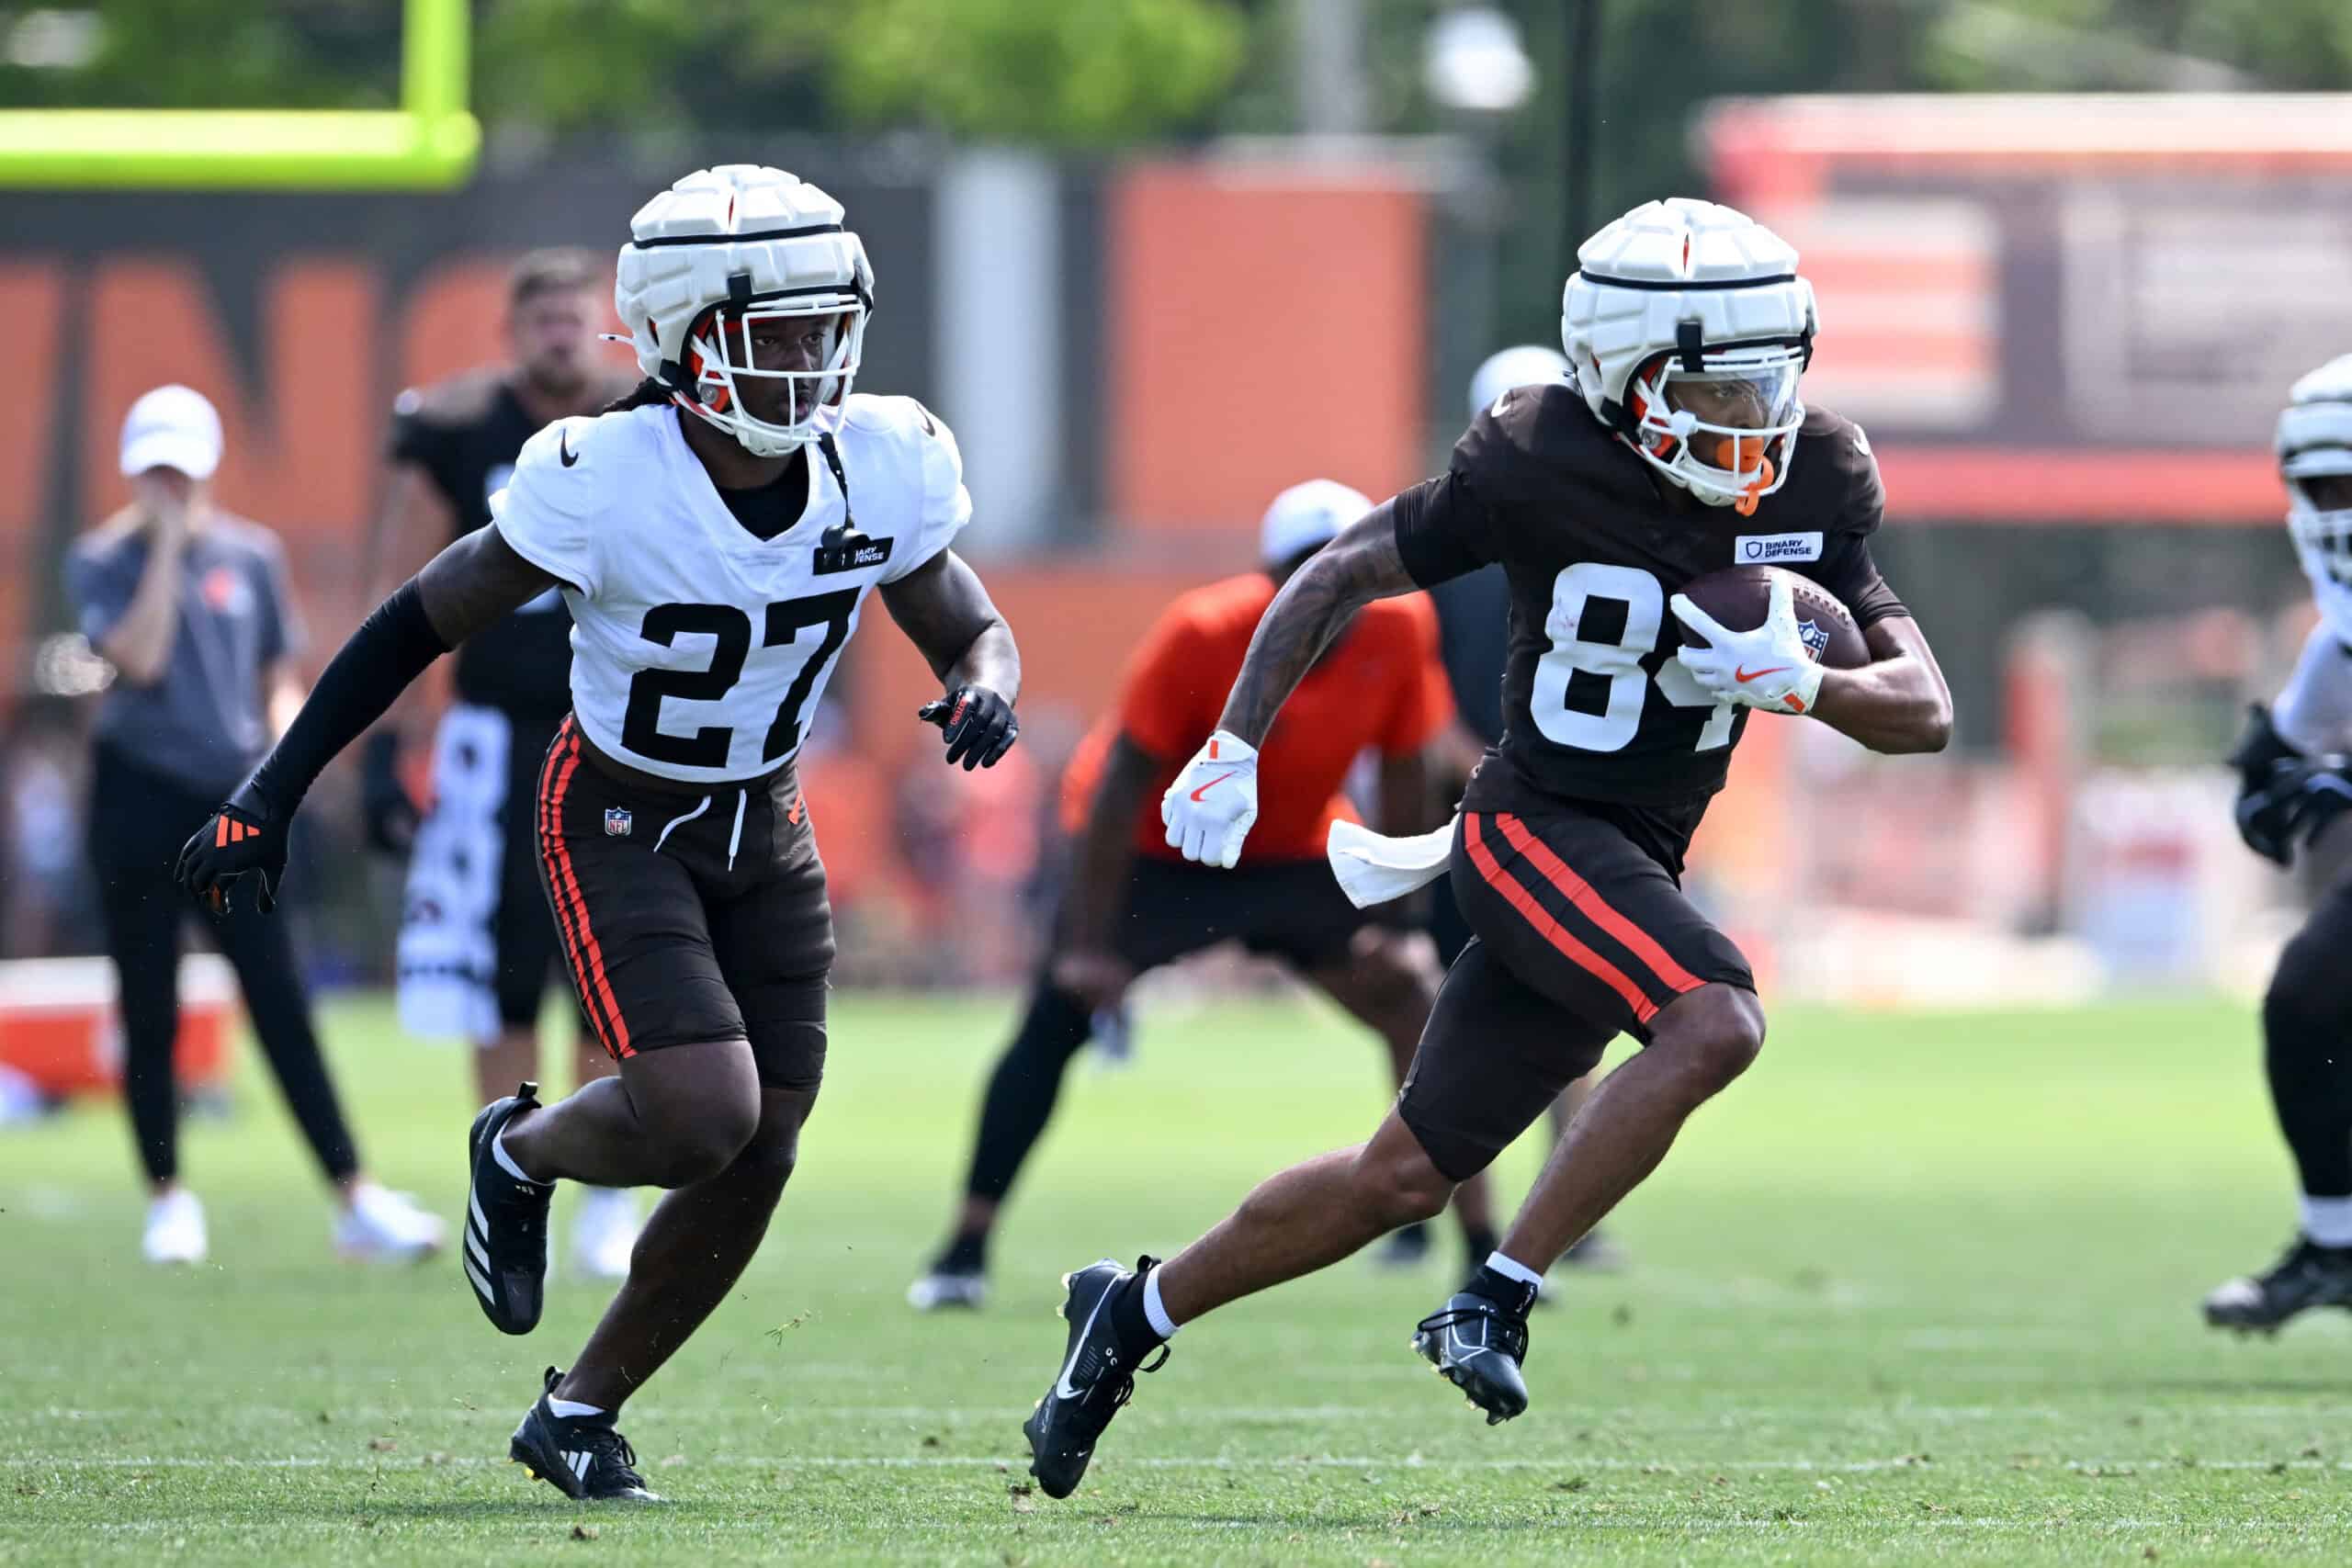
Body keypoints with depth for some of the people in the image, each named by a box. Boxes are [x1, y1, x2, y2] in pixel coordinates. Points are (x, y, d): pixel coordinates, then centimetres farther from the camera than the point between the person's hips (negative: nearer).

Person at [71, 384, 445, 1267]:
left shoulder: (251, 556, 8)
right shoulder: (103, 561, 0)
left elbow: (278, 674, 16)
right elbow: (139, 659, -16)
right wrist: (166, 545, -13)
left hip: (232, 799, 1)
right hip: (139, 796, -1)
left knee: (281, 1004, -6)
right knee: (150, 1012, 3)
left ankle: (355, 1198, -10)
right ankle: (168, 1201, 15)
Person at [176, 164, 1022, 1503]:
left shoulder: (882, 468, -14)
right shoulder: (607, 486, -27)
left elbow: (972, 628, 1)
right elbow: (421, 626, -16)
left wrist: (982, 690, -25)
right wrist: (272, 796, -15)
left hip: (762, 827, 5)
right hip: (618, 824, -5)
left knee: (758, 1158, 1)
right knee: (703, 1114, -22)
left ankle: (582, 1413, 21)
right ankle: (521, 1154, 13)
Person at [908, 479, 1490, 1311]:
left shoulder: (1398, 629, -18)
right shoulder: (1202, 635, -29)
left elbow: (1402, 780, -4)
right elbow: (1121, 788, -25)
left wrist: (1394, 924, -4)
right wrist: (1088, 945, -27)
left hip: (1295, 854, 4)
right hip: (1158, 850, -3)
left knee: (1418, 1007, -9)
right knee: (1056, 1019, -17)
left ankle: (1486, 1252, -1)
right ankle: (964, 1255, -12)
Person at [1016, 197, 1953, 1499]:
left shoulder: (1813, 488, -2)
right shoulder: (1539, 466, -15)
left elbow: (1925, 712, -1)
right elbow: (1341, 578, -2)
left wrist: (1801, 684, -22)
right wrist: (1233, 749, -5)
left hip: (1640, 859, 6)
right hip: (1532, 826, -6)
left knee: (1405, 1178, 9)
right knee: (1714, 1022, -31)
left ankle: (1137, 1311, 27)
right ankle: (1495, 1301, -22)